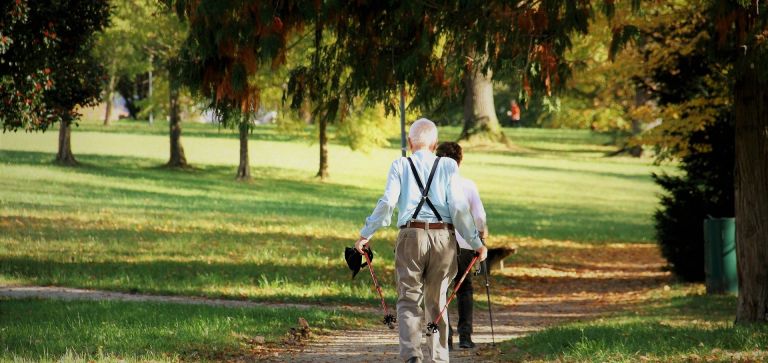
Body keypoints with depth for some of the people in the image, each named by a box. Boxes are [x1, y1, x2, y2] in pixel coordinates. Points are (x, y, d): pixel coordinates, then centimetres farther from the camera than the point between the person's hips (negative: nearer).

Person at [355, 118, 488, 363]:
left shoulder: (400, 166, 4)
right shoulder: (448, 166, 5)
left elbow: (387, 203, -6)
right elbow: (458, 207, -1)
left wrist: (366, 234, 2)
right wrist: (476, 242, 4)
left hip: (411, 235, -1)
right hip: (444, 237, 1)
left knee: (409, 300, 1)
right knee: (437, 302, 13)